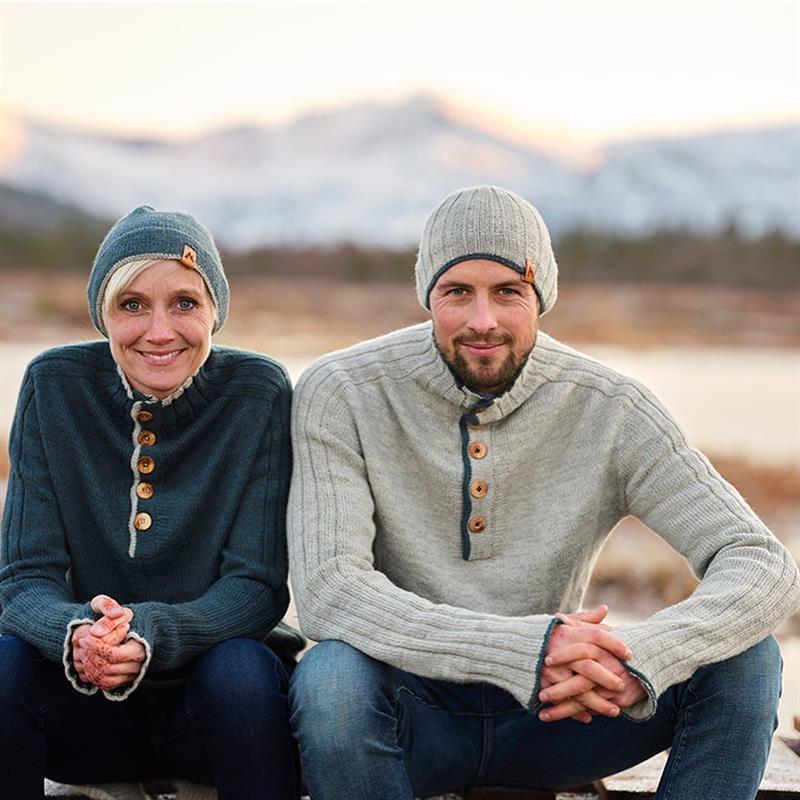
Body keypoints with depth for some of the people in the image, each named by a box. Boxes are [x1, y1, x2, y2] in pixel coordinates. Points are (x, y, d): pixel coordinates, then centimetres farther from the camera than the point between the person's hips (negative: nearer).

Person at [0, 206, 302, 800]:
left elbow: (258, 585, -12)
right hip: (89, 705, 2)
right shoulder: (55, 387, -6)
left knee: (240, 671, -33)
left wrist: (151, 633, -32)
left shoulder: (259, 394, -10)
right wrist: (76, 633, -32)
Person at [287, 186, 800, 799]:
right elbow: (328, 590, -24)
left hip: (553, 711, 2)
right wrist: (525, 649, -37)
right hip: (410, 711, -2)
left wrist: (638, 660, -36)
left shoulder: (610, 409, -9)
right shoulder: (340, 394, -13)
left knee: (744, 660, -18)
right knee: (331, 680, -36)